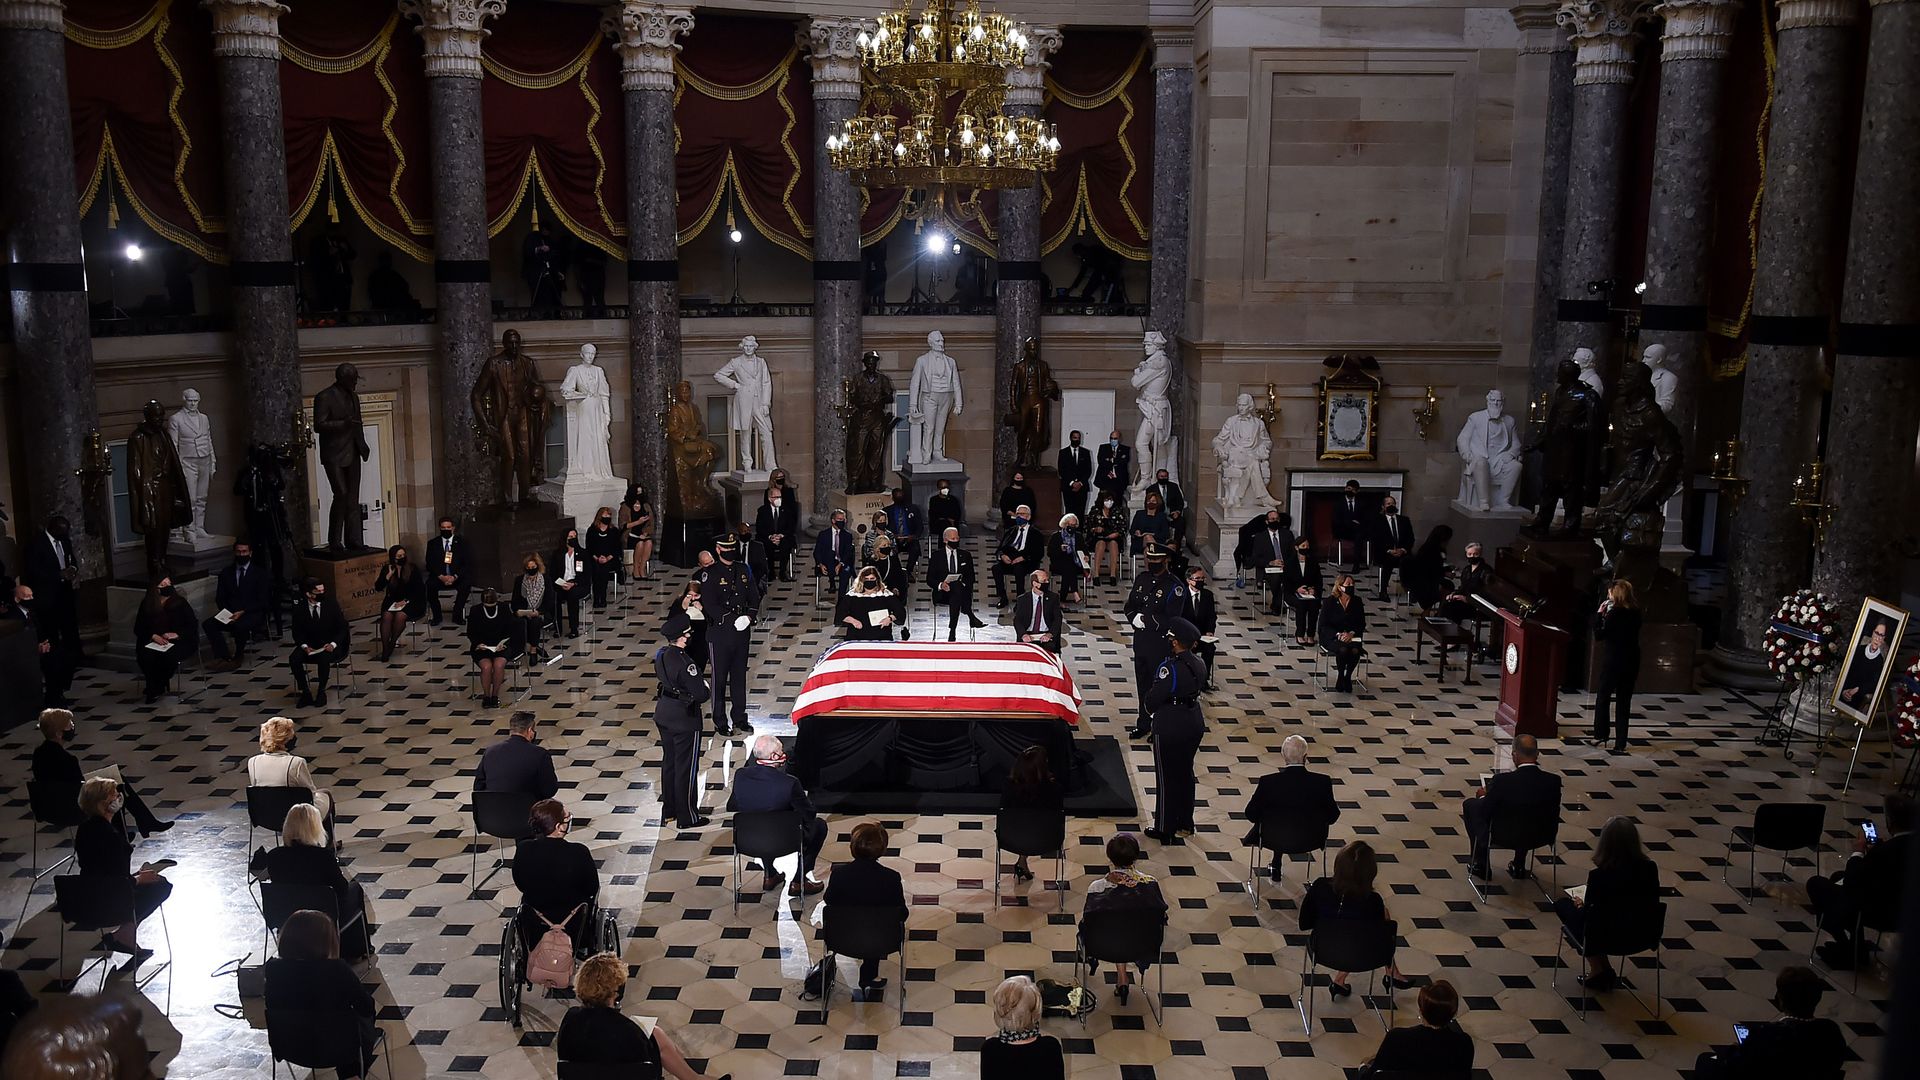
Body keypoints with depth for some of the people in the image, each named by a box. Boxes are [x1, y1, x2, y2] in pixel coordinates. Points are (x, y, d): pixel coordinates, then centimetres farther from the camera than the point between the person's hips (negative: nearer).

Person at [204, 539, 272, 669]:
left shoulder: (261, 573, 6)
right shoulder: (226, 573, 16)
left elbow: (263, 600, -3)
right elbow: (219, 598, 12)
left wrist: (242, 612, -16)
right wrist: (227, 612, -10)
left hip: (252, 613, -4)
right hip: (230, 612, 4)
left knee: (240, 626, -37)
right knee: (208, 624, -25)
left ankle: (238, 657, -12)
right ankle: (223, 657, -23)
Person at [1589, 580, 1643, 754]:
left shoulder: (1614, 612, -16)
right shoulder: (1635, 612, 3)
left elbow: (1599, 635, -15)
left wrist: (1599, 614, -8)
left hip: (1613, 659, -6)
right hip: (1632, 660, 6)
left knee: (1603, 697, 12)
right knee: (1624, 701, 8)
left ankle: (1600, 735, 16)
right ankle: (1620, 743, 9)